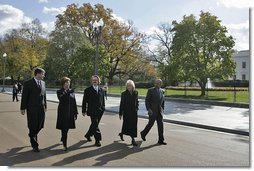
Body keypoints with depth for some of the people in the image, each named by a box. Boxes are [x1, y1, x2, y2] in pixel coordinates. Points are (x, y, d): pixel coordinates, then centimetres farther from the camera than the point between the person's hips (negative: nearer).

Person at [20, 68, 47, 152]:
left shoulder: (43, 83, 10)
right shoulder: (28, 83, -7)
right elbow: (24, 96, -5)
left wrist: (45, 106, 13)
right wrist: (23, 108, -6)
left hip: (41, 108, 5)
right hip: (32, 109, -5)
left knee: (39, 126, 9)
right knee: (33, 127, 2)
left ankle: (32, 136, 38)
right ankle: (35, 145, 14)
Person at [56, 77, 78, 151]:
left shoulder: (72, 91, 8)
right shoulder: (59, 91, -1)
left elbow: (74, 103, 8)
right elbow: (61, 98, -23)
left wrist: (75, 113, 5)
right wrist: (68, 92, -28)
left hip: (70, 113, 4)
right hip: (63, 112, -4)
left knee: (67, 127, 13)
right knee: (64, 128, -4)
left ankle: (63, 139, 39)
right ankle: (64, 144, 1)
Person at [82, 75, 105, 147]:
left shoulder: (101, 90, 9)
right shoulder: (88, 90, -3)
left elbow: (103, 100, 14)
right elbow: (84, 101, -2)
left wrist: (103, 108, 9)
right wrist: (84, 111, -3)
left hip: (99, 111, 5)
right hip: (92, 111, -5)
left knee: (94, 124, 15)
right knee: (95, 125, -5)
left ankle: (88, 135, 36)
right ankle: (97, 140, 2)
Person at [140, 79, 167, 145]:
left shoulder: (161, 91, 11)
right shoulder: (150, 90, -6)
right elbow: (147, 100, -9)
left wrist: (162, 109, 13)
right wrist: (148, 109, -17)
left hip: (159, 111, 5)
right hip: (152, 111, -5)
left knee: (161, 124, 1)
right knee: (150, 124, 3)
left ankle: (161, 140, 7)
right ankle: (143, 133, 29)